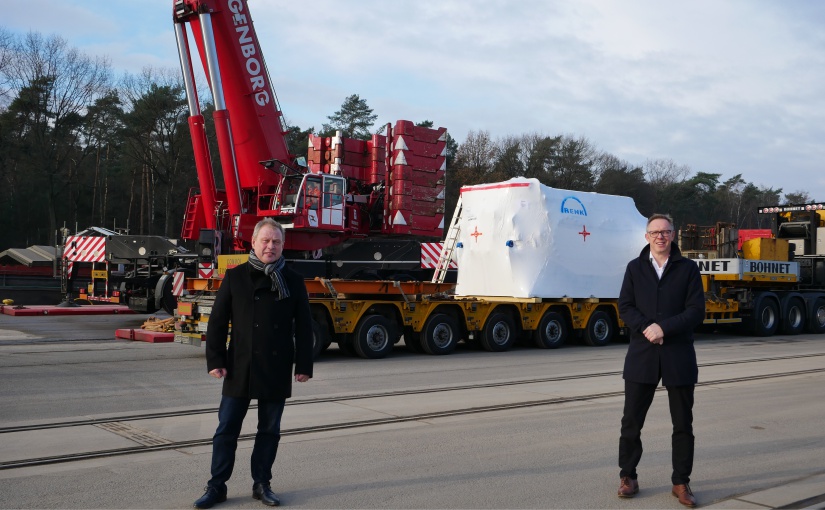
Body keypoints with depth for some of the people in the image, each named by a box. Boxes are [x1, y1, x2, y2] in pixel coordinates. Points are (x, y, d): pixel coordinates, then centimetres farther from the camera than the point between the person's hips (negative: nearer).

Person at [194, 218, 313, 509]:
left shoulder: (293, 281, 3)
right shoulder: (235, 277, 0)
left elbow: (304, 326, 3)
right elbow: (217, 321, 1)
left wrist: (304, 365, -2)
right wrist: (215, 360, -6)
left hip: (277, 370, 1)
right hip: (240, 368, -1)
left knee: (269, 430, 10)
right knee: (227, 429, 4)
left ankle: (262, 484, 23)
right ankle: (217, 486, 15)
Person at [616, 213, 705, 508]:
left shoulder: (688, 268, 3)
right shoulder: (635, 268, 8)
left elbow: (696, 311, -5)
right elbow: (625, 307, 1)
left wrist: (664, 328, -16)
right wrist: (646, 328, -16)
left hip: (678, 354, -1)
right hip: (642, 354, 1)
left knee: (683, 423, 6)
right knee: (631, 420, 4)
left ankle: (681, 483, 18)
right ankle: (628, 476, 19)